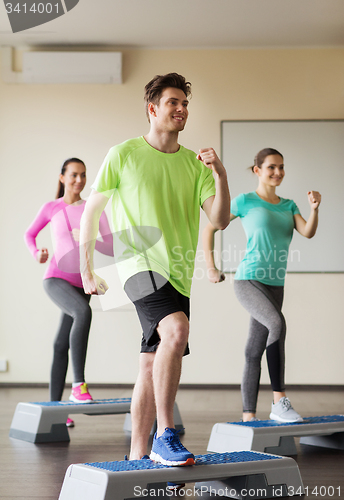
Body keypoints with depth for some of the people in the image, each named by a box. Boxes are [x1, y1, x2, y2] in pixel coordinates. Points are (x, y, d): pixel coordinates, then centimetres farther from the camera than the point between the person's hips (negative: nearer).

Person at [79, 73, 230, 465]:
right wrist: (86, 271, 5)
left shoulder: (194, 164, 11)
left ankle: (137, 457, 20)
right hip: (139, 262, -5)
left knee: (152, 366, 10)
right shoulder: (124, 154, 1)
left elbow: (220, 220, 4)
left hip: (178, 273, 5)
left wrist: (221, 176, -11)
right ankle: (165, 436, -23)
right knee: (176, 330, -30)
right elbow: (90, 211, 6)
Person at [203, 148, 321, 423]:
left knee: (255, 352, 6)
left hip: (275, 285, 6)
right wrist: (211, 269, 3)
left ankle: (249, 416, 11)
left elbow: (308, 232, -1)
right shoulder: (245, 201, 1)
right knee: (277, 323, -30)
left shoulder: (288, 205, 15)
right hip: (248, 279, -5)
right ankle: (279, 400, -27)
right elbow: (209, 228, 7)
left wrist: (314, 208, -19)